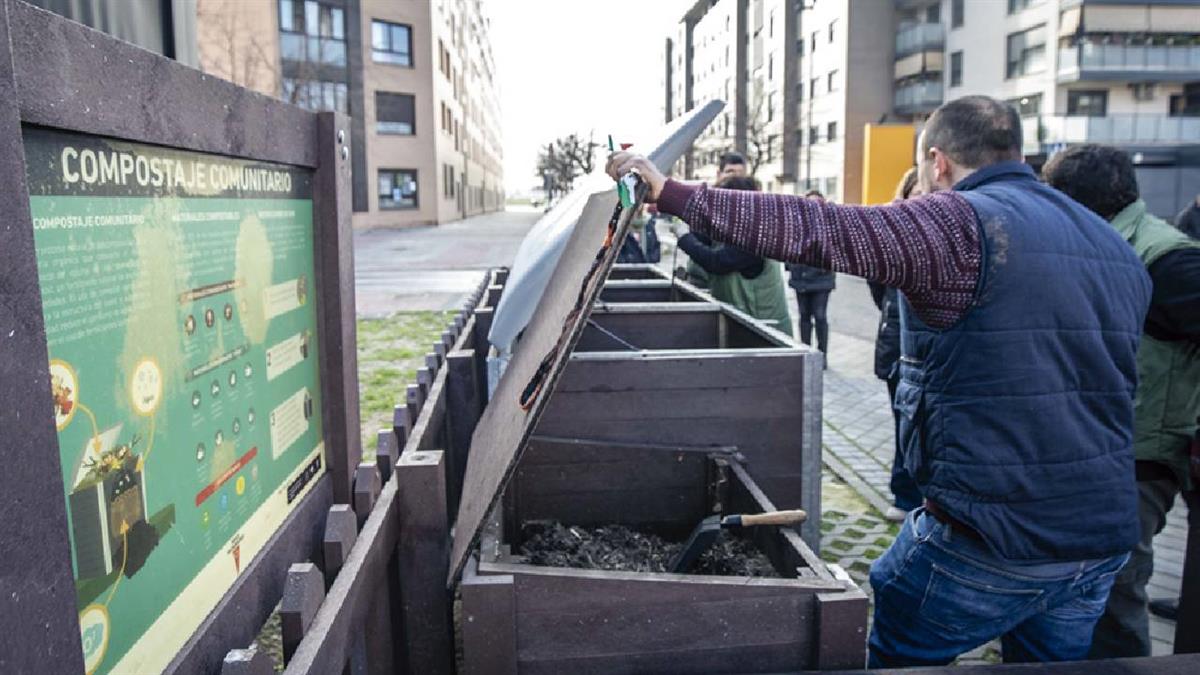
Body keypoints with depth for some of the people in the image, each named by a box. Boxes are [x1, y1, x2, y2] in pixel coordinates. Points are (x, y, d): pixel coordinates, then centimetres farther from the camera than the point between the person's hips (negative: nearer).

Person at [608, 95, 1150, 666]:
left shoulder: (962, 223, -14)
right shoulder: (1117, 249, 12)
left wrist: (673, 196, -20)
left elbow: (813, 230, -24)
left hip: (988, 540, -8)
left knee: (886, 654, 14)